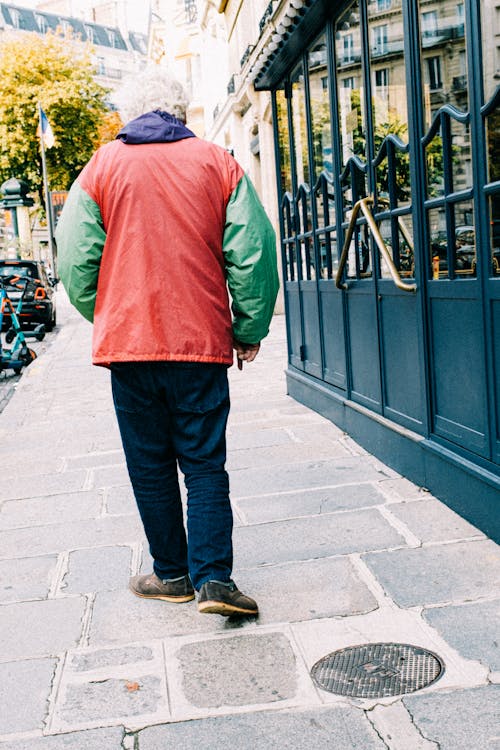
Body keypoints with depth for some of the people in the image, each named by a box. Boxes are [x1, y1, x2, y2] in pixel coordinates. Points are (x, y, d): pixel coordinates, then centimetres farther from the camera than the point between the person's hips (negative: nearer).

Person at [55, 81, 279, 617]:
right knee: (204, 463, 6)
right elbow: (254, 253, 0)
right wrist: (249, 329, 8)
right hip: (203, 342, 0)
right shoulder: (218, 162, 6)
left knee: (150, 464, 11)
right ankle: (213, 578, -2)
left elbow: (76, 260, 1)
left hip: (129, 341, 0)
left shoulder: (104, 164, 5)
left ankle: (171, 574, 20)